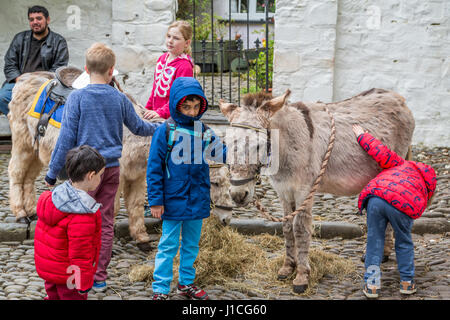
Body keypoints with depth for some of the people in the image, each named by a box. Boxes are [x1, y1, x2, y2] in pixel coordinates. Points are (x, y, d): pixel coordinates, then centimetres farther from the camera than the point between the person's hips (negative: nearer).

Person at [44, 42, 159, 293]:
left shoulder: (77, 98, -9)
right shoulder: (120, 99, 1)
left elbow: (67, 138, -10)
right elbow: (138, 127, 17)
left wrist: (53, 173, -3)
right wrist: (158, 128, 38)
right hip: (112, 168, 4)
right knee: (106, 223, 10)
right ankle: (100, 278, 17)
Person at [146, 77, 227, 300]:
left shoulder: (204, 132, 3)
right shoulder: (165, 131, -10)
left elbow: (221, 154, 1)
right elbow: (154, 168, -8)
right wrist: (156, 201, -9)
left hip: (198, 200, 5)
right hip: (173, 201, -5)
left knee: (191, 244, 17)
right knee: (168, 245, 2)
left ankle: (186, 283, 32)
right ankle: (160, 290, 12)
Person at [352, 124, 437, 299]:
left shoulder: (404, 165, 33)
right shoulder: (425, 191, 33)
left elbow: (382, 153, 19)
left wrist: (362, 137, 28)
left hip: (375, 196, 1)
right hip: (403, 205, -1)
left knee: (374, 240, 16)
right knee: (404, 243, 24)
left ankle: (371, 284, 17)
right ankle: (407, 282, 32)